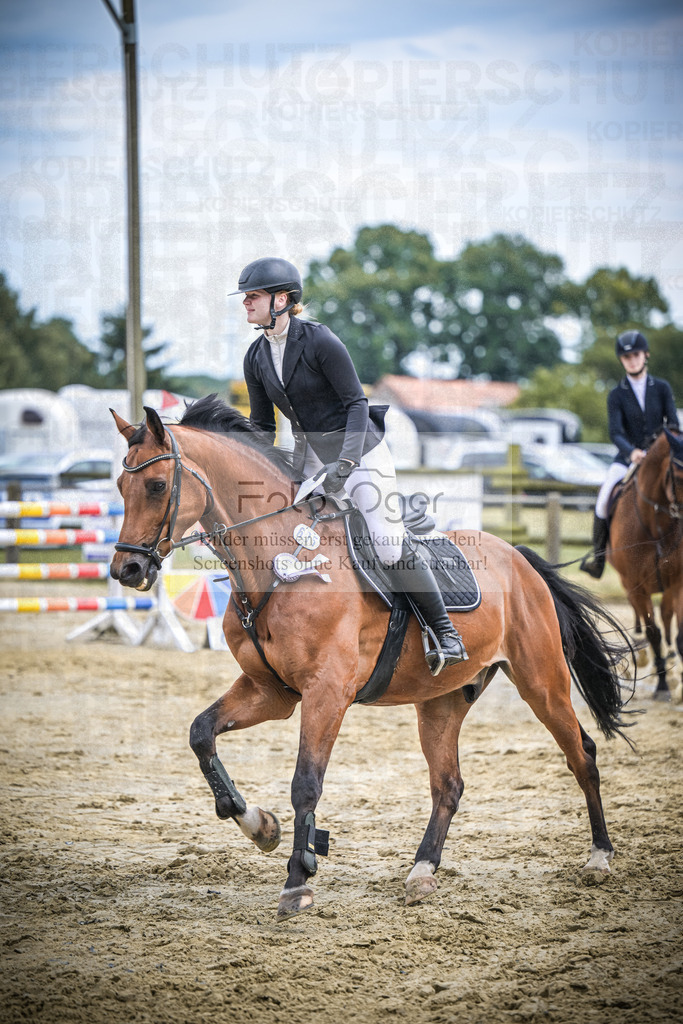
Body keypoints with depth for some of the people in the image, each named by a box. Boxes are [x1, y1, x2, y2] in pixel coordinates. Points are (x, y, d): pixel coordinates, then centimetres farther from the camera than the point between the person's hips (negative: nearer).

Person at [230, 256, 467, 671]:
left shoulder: (320, 341, -18)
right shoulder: (256, 357, 2)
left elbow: (356, 403, -18)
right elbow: (262, 425, 10)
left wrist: (345, 464, -28)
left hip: (360, 449, -7)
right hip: (308, 455, 7)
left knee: (390, 547, -15)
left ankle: (448, 635, -4)